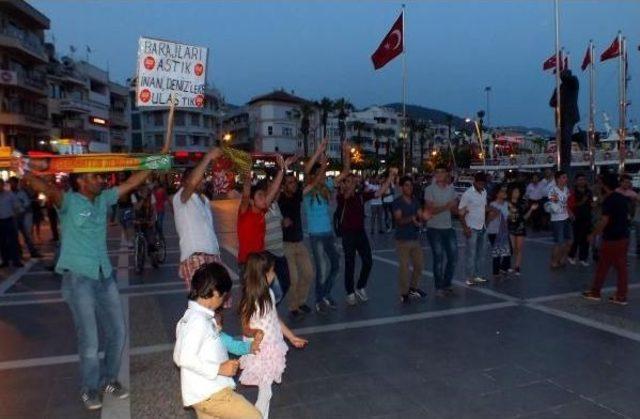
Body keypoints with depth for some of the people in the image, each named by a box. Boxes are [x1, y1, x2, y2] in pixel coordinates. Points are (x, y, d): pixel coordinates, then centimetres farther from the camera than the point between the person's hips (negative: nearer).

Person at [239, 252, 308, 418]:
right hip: (259, 351, -6)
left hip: (273, 348, 6)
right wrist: (253, 333, -34)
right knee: (264, 391, 3)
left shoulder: (269, 294, 0)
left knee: (265, 389, 16)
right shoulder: (249, 301, -20)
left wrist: (292, 337, 16)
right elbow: (245, 329, -12)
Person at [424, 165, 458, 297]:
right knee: (439, 258, 1)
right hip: (434, 229, -5)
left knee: (453, 256, 7)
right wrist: (446, 207, -23)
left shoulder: (451, 189, 7)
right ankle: (439, 287, 15)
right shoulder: (430, 190, -8)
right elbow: (430, 210, -15)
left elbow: (455, 210, 6)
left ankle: (447, 284, 25)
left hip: (449, 227, 5)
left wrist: (454, 206, -16)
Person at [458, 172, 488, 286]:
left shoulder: (484, 192, 8)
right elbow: (461, 212, -12)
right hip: (472, 228, -7)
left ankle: (476, 275, 22)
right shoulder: (467, 194, -13)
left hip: (481, 227, 7)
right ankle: (470, 278, 4)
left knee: (479, 254, 12)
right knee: (471, 254, -3)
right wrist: (465, 228, -16)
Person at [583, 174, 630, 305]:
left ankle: (595, 292, 14)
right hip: (624, 236, 7)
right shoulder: (623, 198, 10)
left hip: (611, 239, -7)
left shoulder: (608, 200, -15)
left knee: (602, 267, 4)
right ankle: (621, 296, 11)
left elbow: (604, 221, -19)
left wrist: (593, 234, -10)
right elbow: (626, 216, 18)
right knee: (622, 267, 8)